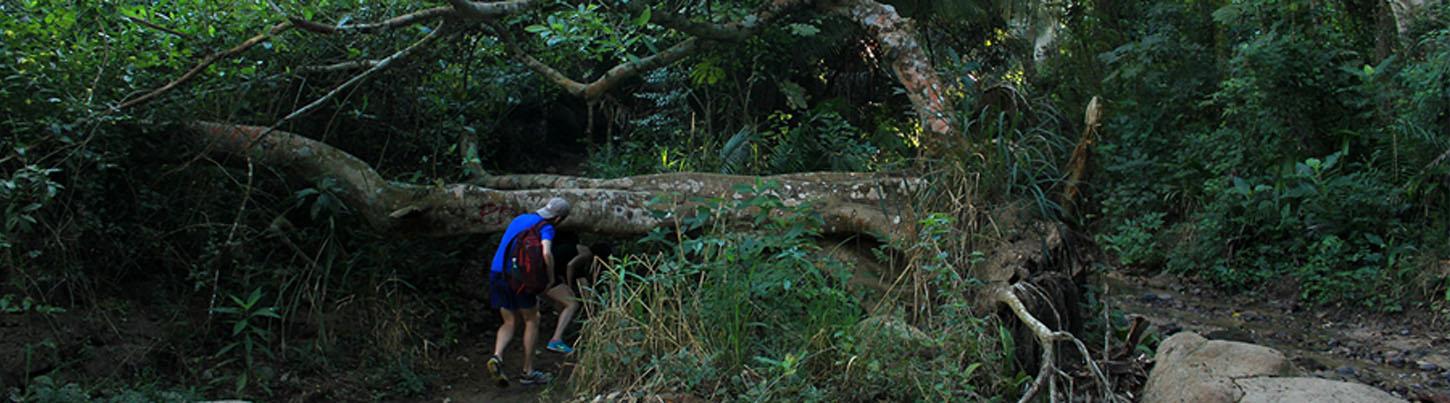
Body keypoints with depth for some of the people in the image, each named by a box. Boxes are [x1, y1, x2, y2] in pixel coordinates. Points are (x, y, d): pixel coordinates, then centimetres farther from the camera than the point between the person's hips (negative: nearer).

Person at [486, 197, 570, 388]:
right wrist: (551, 277, -6)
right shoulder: (546, 228, -5)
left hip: (496, 272, 7)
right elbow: (546, 253, -24)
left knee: (510, 323, 16)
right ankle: (528, 371, 15)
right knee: (531, 321, 12)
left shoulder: (519, 219, 20)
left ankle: (497, 357, -10)